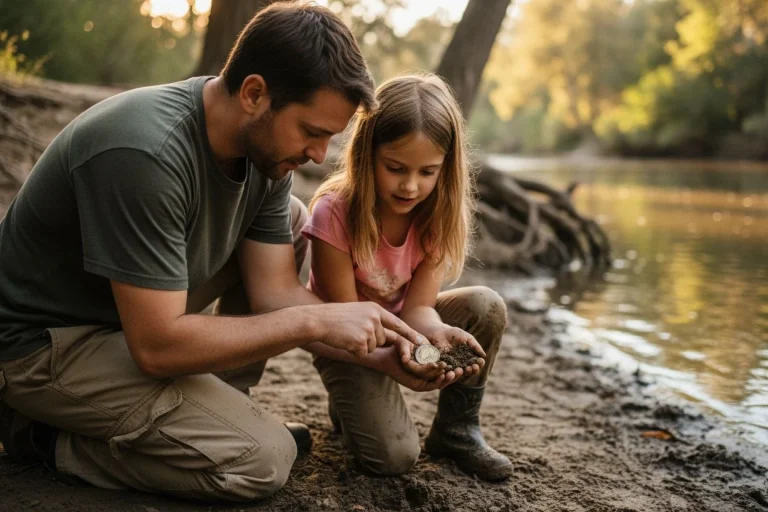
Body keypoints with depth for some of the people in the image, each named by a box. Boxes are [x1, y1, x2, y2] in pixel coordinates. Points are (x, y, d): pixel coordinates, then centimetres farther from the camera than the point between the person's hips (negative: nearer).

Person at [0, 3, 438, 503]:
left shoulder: (266, 146, -8)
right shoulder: (146, 153, -34)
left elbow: (275, 293, -4)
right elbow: (157, 347, -31)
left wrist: (387, 349, -17)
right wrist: (315, 320, -27)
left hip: (142, 313, 8)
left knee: (293, 221, 2)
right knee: (263, 458, -17)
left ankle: (215, 411, 6)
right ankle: (42, 434, -3)